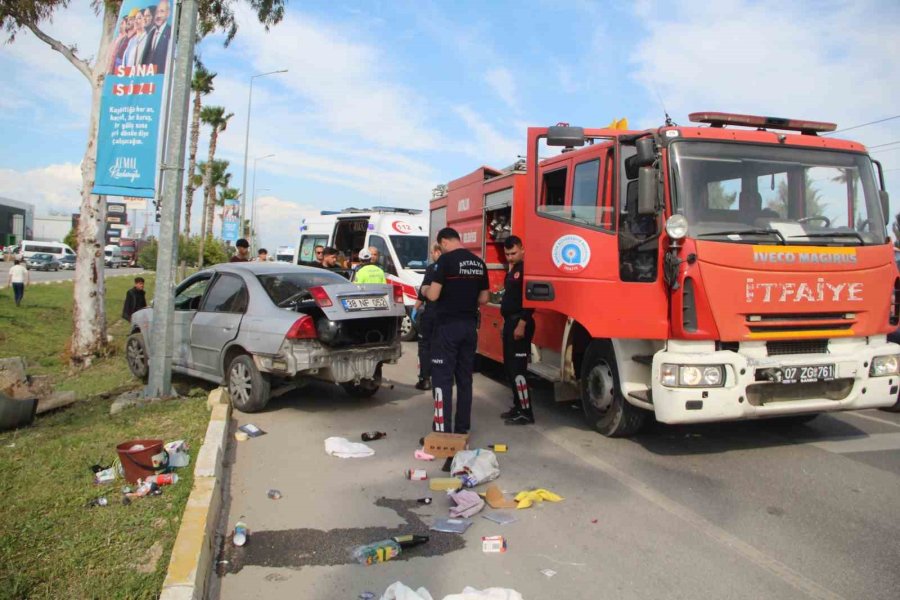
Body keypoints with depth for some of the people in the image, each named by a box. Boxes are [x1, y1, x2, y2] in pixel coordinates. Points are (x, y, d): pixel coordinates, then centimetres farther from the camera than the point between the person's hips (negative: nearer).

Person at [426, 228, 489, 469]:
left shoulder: (446, 260, -12)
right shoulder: (479, 263, 8)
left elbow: (433, 295, -15)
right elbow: (483, 298, 13)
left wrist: (425, 290, 6)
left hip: (448, 326, -6)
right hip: (470, 326, 7)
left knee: (442, 380, -3)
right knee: (465, 379, 12)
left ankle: (443, 434, -4)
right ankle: (461, 431, 19)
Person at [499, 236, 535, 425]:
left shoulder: (526, 269, -12)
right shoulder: (512, 271, 18)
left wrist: (522, 324, -23)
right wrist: (508, 323, 17)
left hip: (520, 324, -10)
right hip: (510, 322, 10)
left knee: (517, 368, -11)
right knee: (509, 367, 14)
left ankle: (526, 412, -6)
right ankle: (518, 406, 23)